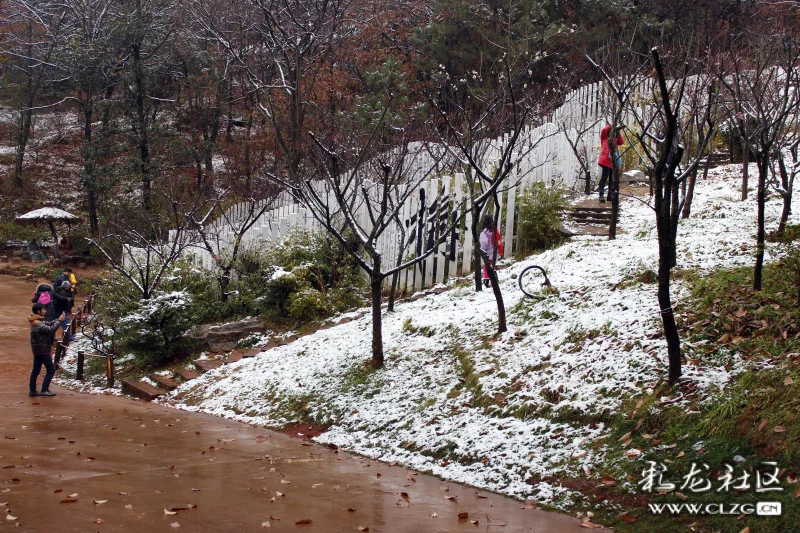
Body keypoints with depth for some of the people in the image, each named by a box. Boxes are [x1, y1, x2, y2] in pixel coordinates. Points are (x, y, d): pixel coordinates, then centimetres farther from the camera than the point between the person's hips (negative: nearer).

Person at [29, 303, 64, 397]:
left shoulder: (38, 321, 9)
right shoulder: (38, 324, -22)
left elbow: (49, 324, 11)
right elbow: (51, 329, -29)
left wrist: (58, 319, -3)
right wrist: (59, 321, -20)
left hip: (37, 350, 10)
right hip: (42, 350, -10)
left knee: (36, 370, 13)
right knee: (51, 369, -6)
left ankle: (32, 390, 18)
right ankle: (44, 390, -8)